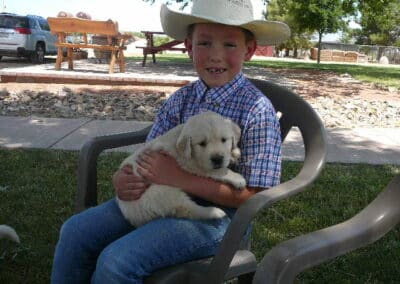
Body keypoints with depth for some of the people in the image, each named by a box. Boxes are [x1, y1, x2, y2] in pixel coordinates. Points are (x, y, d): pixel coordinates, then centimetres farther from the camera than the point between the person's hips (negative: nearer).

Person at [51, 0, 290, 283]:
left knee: (116, 261, -21)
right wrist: (122, 178, -14)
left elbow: (253, 196, -18)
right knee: (76, 231, 1)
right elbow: (150, 156, 9)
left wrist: (179, 177, -22)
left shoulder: (257, 110, -16)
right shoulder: (181, 99, 2)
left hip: (214, 215, -6)